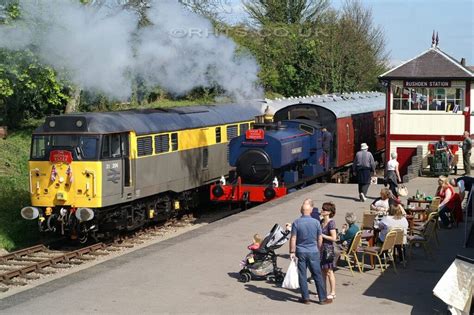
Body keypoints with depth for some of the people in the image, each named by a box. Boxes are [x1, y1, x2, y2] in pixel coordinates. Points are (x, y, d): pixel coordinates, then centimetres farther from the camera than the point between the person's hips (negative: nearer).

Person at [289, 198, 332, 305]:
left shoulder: (296, 223, -8)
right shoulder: (316, 222, -6)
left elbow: (293, 239, -7)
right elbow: (320, 239, 2)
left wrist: (292, 252, 1)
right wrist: (318, 249, 17)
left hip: (300, 252, 0)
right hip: (313, 252, 0)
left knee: (302, 275, 8)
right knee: (317, 275, 7)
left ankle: (305, 298, 12)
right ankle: (323, 298, 11)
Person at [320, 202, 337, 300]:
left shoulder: (331, 223, -15)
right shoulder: (321, 221, 9)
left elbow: (334, 238, -19)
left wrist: (322, 235, -16)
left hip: (328, 249, -8)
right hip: (321, 248, 8)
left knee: (329, 271, -2)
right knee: (323, 271, 13)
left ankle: (333, 293, 6)